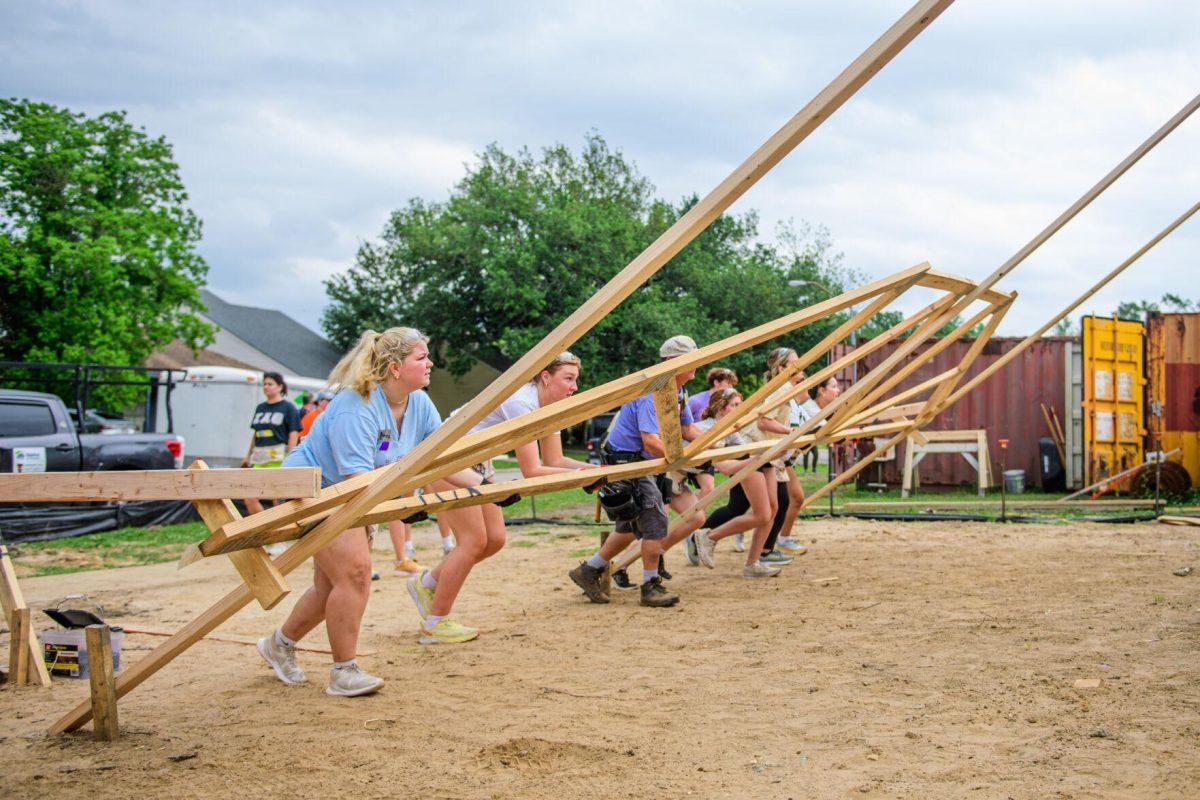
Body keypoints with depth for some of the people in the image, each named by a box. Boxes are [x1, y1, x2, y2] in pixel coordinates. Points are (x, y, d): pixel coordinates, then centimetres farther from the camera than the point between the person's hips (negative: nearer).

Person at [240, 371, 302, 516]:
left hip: (277, 458, -6)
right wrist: (248, 456, 21)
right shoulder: (260, 408, 17)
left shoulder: (288, 408, 0)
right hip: (259, 458, 6)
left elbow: (293, 434, -6)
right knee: (249, 497, -1)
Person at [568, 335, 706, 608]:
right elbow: (651, 442, -32)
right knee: (655, 521, -13)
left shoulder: (679, 394, 8)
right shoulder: (652, 392, -24)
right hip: (627, 461, -10)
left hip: (645, 463, 10)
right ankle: (650, 588, 0)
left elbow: (688, 429, 17)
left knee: (633, 525, 15)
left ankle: (588, 572, 28)